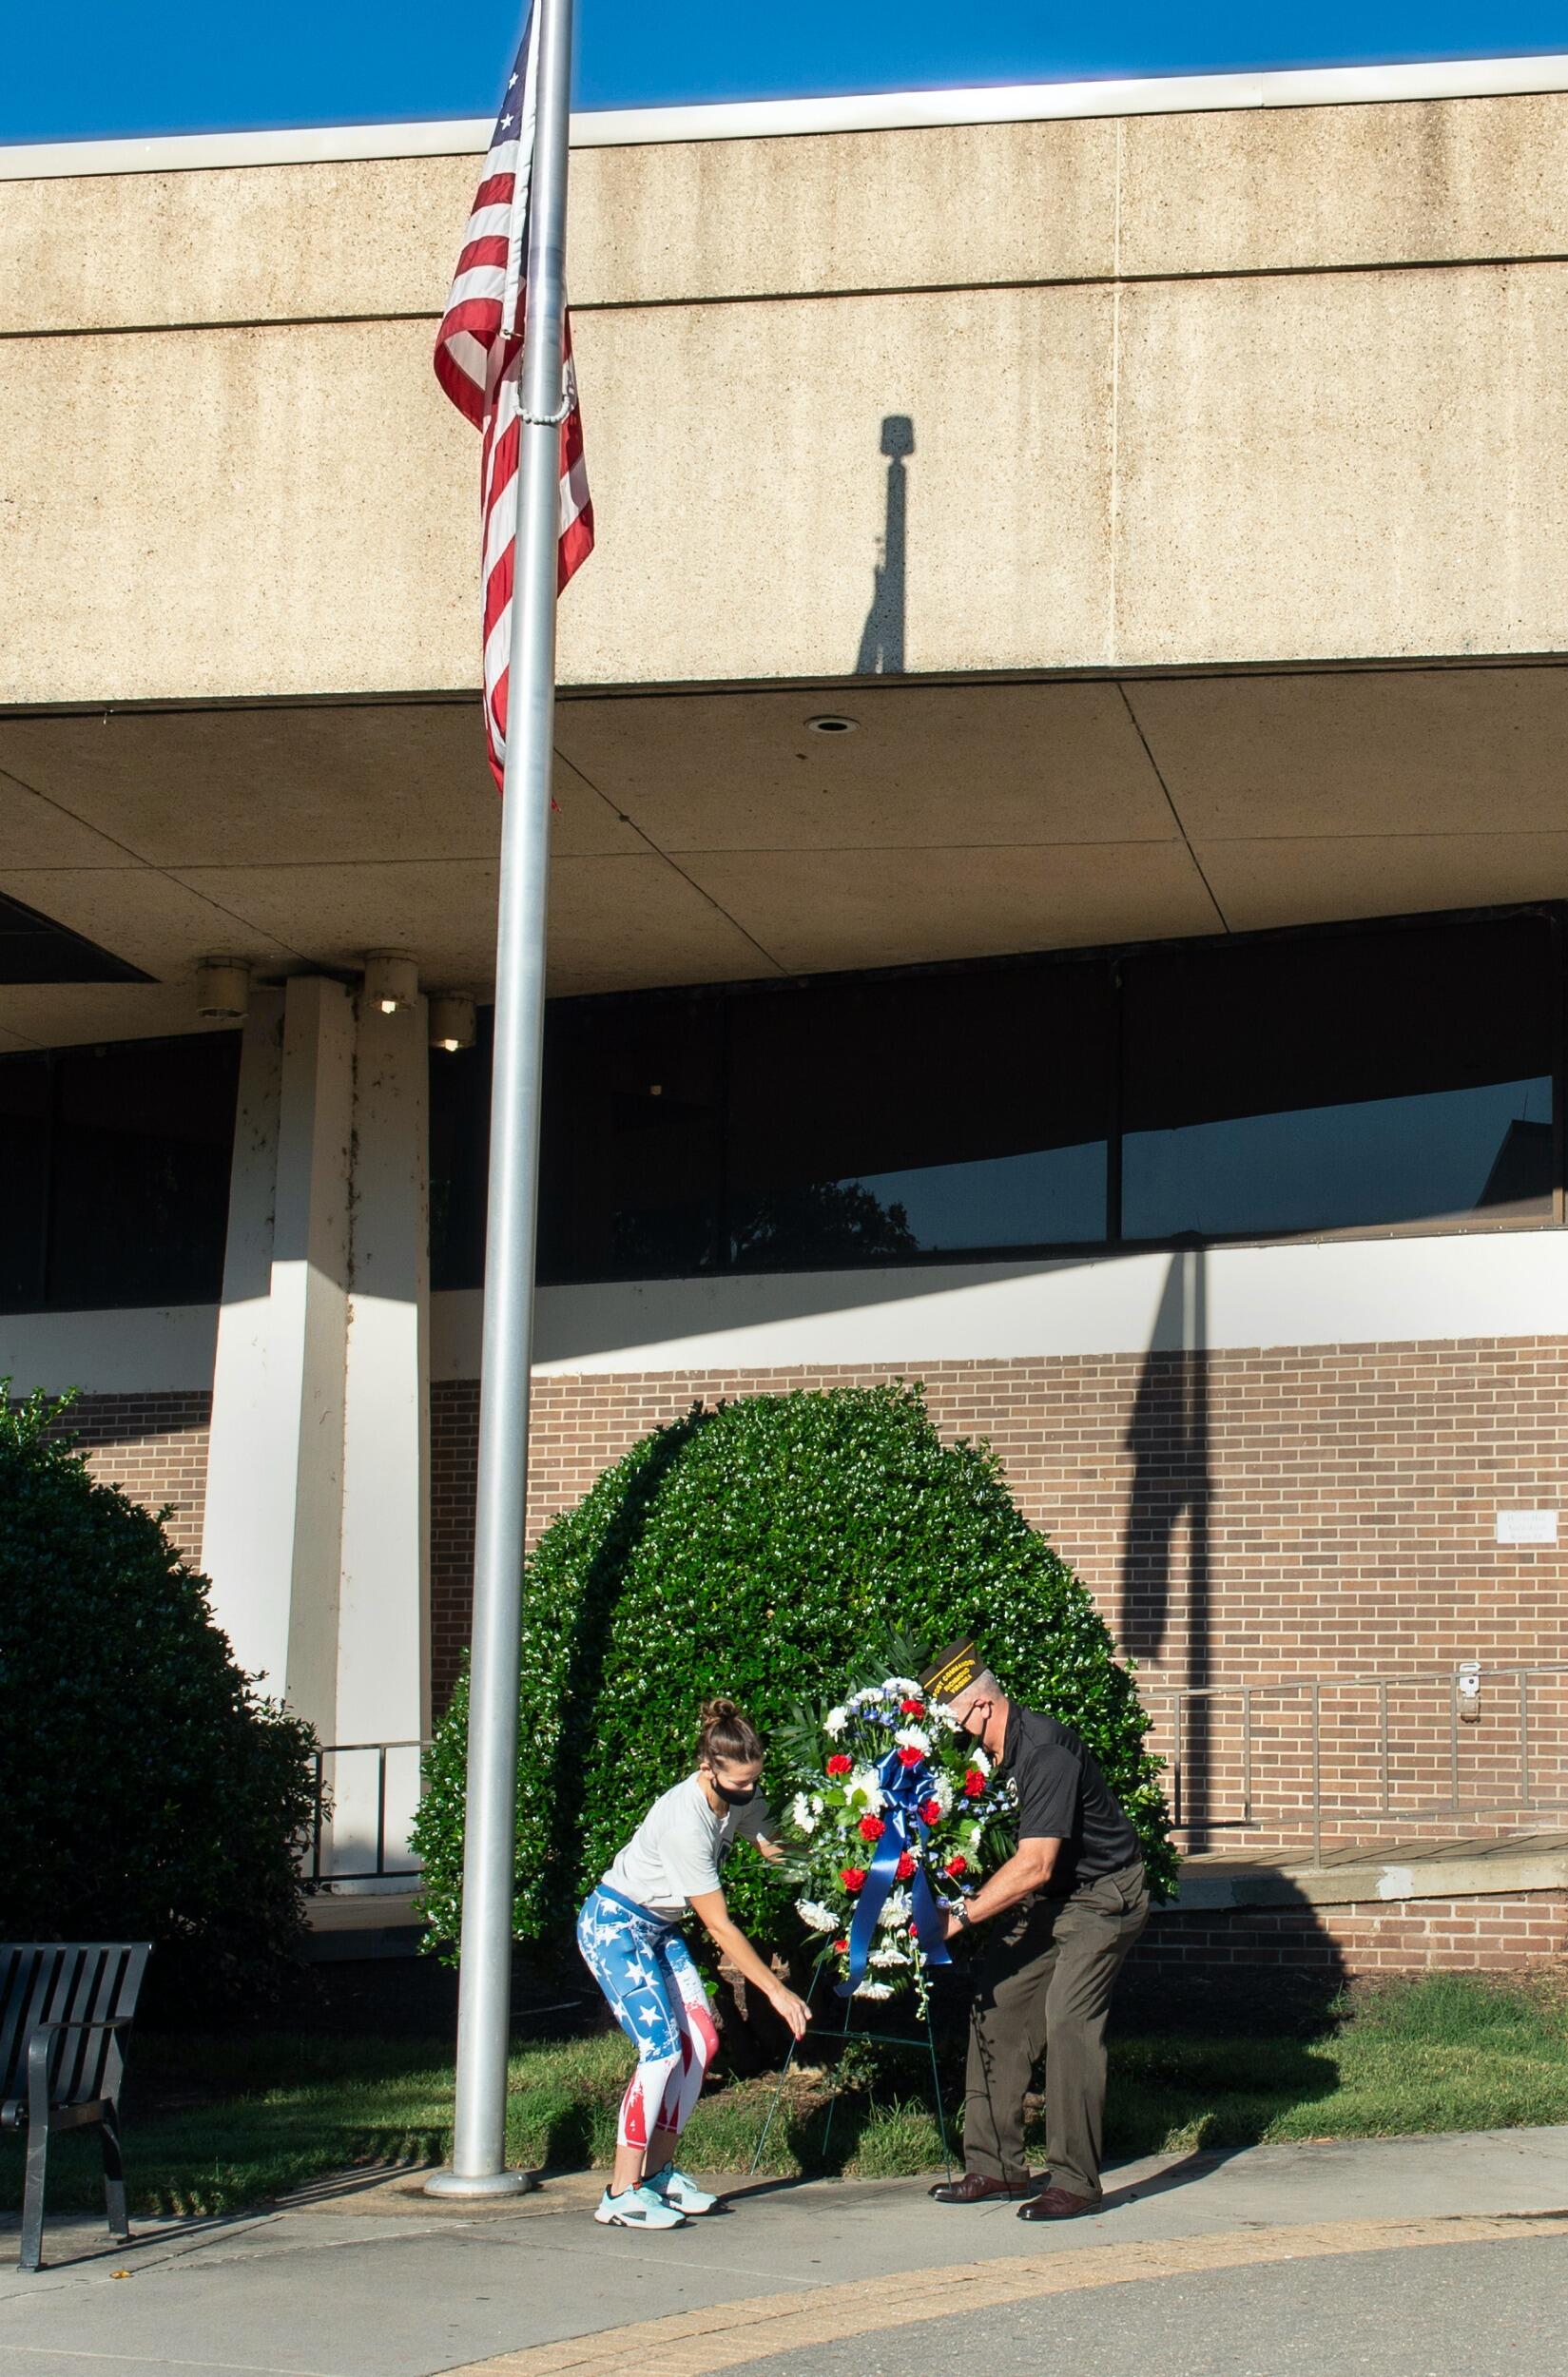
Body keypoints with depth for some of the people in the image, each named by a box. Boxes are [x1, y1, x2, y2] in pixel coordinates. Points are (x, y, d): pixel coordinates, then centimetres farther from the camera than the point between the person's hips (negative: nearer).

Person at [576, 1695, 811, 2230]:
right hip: (614, 1924, -8)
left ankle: (659, 2172, 9)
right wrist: (776, 1991, -22)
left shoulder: (740, 1798, -8)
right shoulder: (686, 1820, -31)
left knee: (700, 2040, -1)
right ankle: (621, 2194, -13)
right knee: (662, 2048, -18)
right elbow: (720, 1927, -26)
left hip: (660, 1926, 8)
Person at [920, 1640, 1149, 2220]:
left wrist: (963, 1914, -27)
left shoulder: (1045, 1754, -28)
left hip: (1102, 1896, -9)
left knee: (1066, 2015, -20)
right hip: (1044, 1900, 9)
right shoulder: (996, 1752, 0)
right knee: (996, 2006, 4)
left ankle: (1076, 2180, -14)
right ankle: (996, 2165, 12)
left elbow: (1035, 1866, -30)